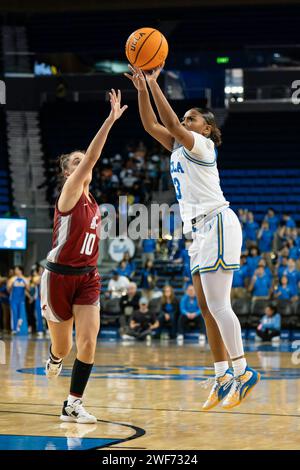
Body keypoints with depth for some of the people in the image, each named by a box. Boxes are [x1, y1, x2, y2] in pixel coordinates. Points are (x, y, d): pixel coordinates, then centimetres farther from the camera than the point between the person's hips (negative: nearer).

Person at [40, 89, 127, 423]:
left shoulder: (92, 204, 10)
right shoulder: (69, 195, -11)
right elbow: (90, 158, -24)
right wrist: (110, 119, -29)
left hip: (87, 278, 6)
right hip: (59, 277, -5)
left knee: (88, 342, -11)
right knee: (63, 346, 7)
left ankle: (73, 406, -5)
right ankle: (54, 359, 45)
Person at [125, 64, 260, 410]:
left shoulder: (201, 146, -5)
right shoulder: (179, 148, 18)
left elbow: (171, 124, -19)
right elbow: (151, 125, 14)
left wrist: (154, 84, -18)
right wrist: (141, 89, 5)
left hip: (217, 223, -9)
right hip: (200, 230, 9)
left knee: (217, 304, -13)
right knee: (207, 307, 4)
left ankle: (242, 372, -12)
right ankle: (223, 376, 4)